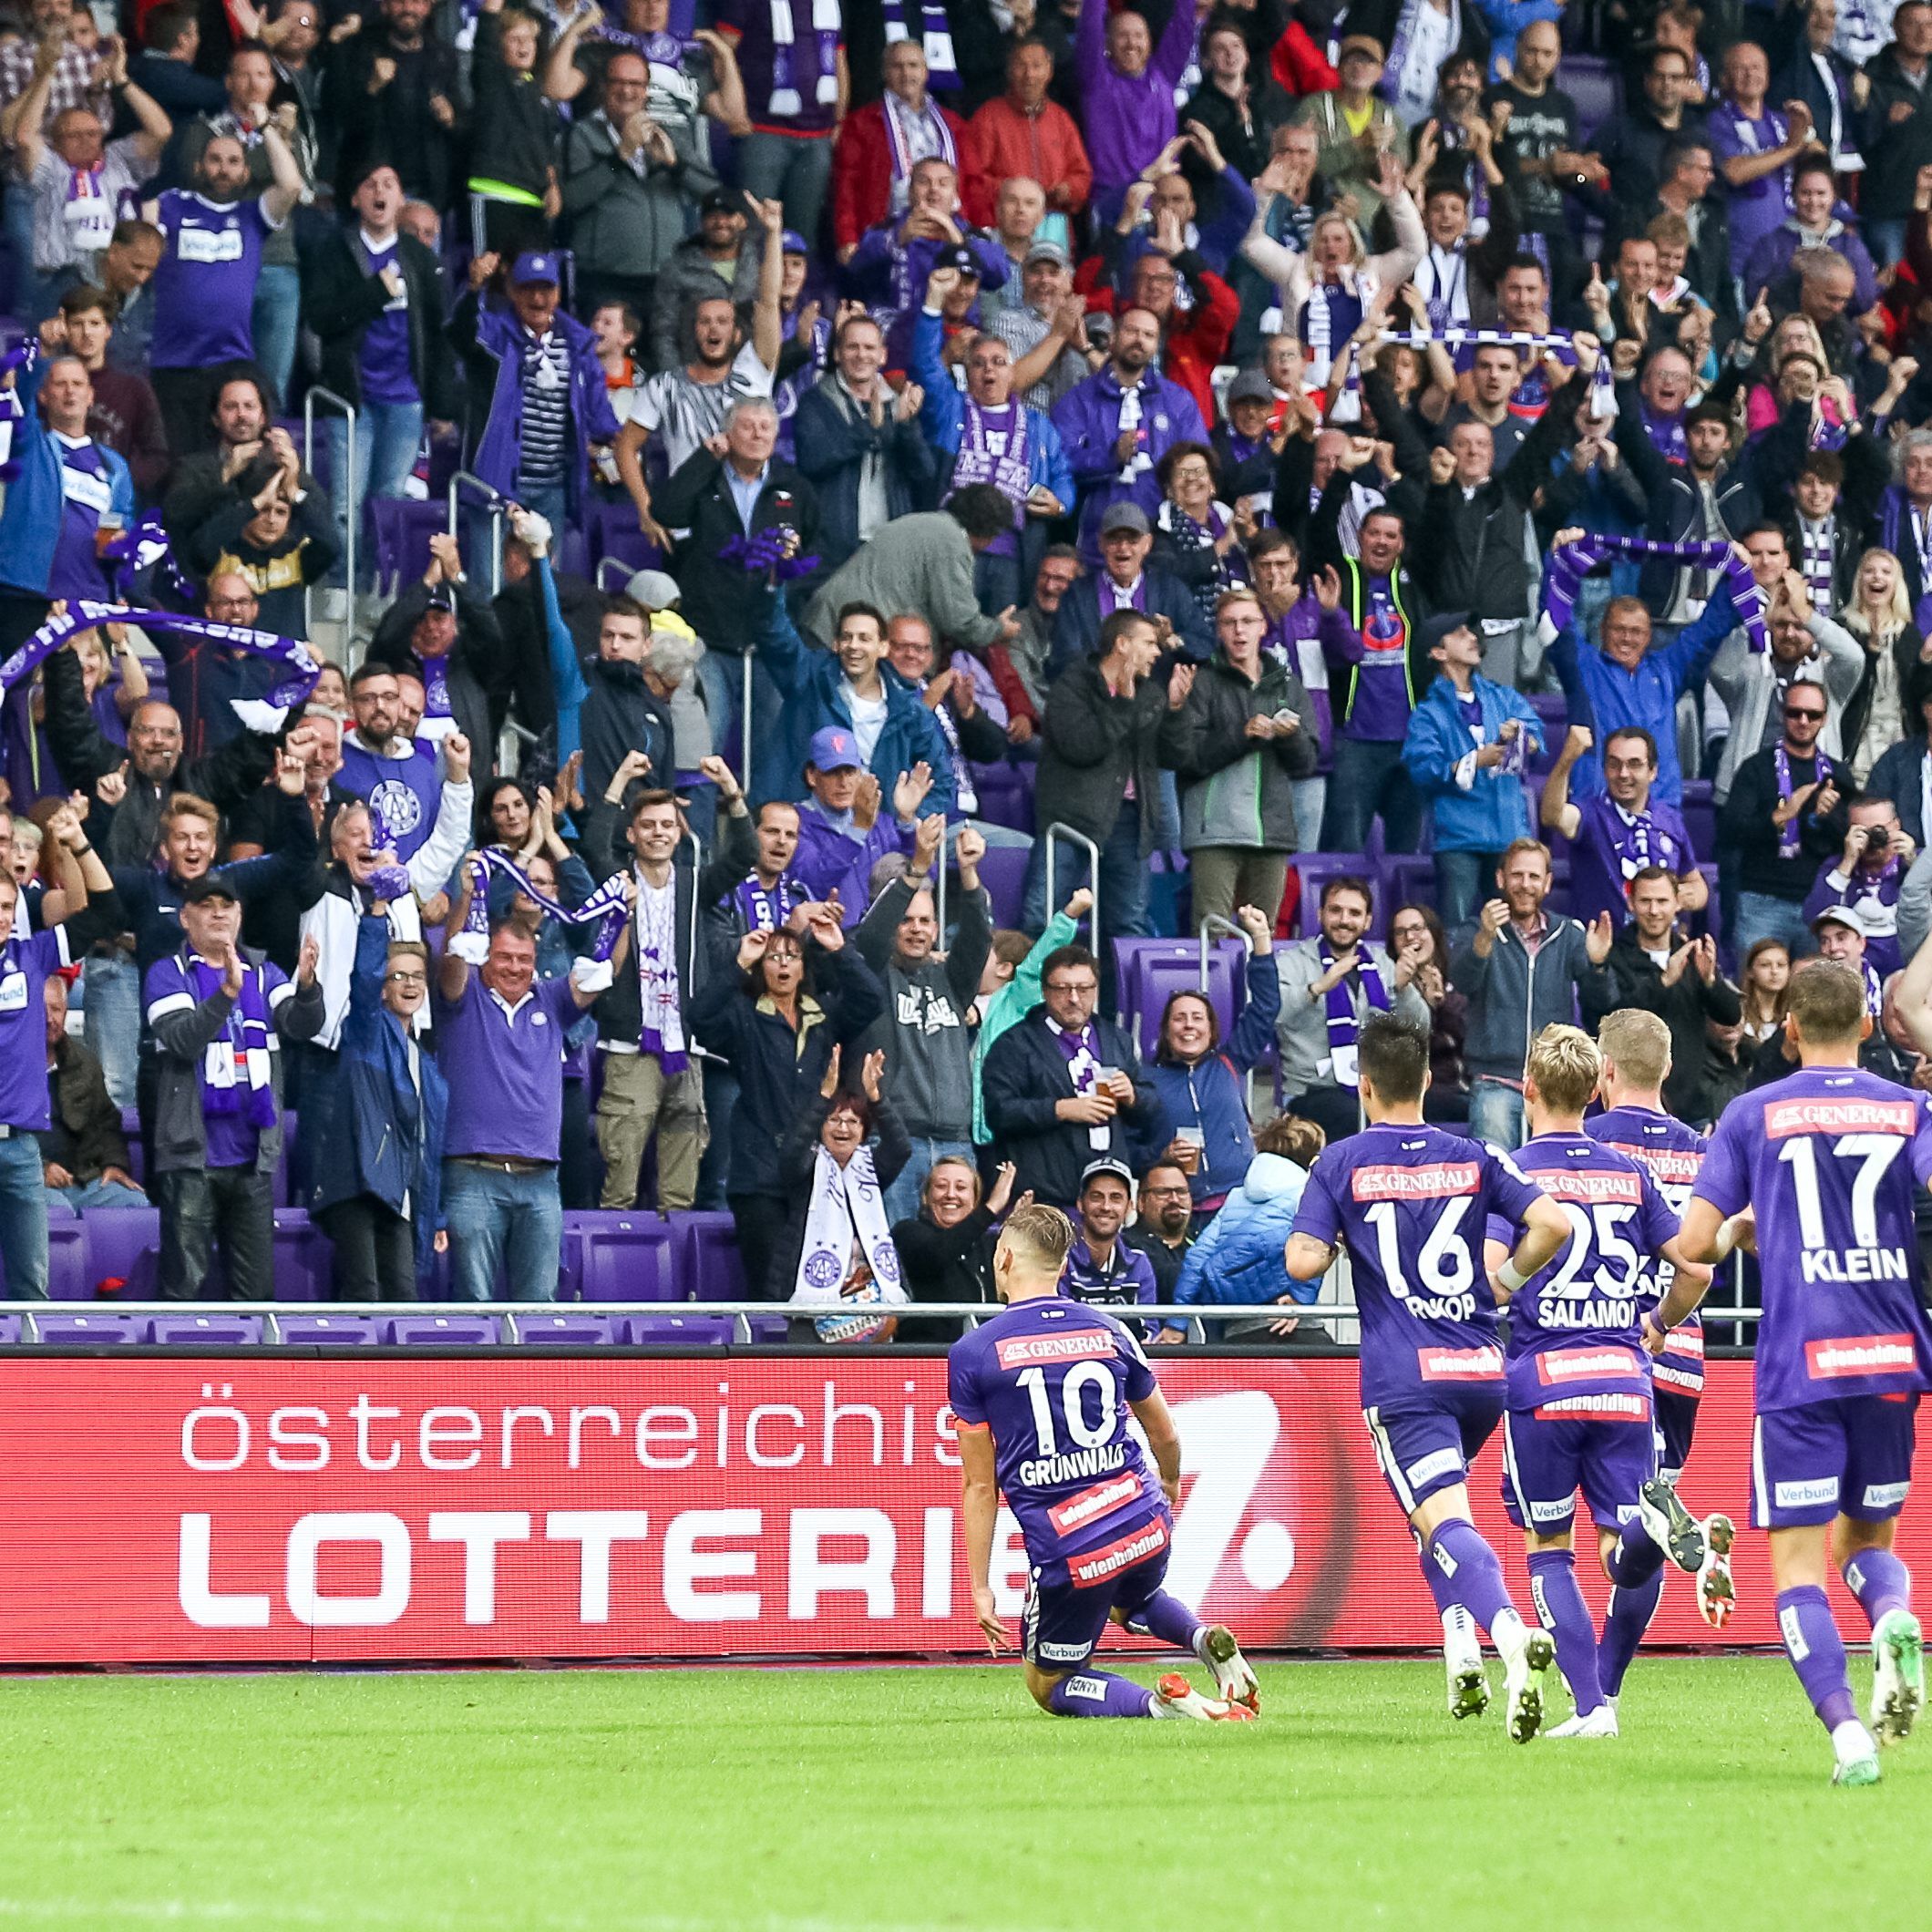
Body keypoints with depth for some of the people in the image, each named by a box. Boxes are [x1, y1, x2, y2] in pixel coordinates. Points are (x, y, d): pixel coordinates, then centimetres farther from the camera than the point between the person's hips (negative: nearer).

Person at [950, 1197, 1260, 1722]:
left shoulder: (971, 1354, -3)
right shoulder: (1108, 1331, 7)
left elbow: (980, 1485, -2)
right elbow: (1165, 1436, 18)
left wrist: (980, 1587, 4)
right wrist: (1170, 1490, 40)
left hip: (1067, 1554, -4)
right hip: (1145, 1525, 4)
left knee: (1048, 1684, 18)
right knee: (1133, 1602, 38)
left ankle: (1158, 1702, -12)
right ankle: (1206, 1639, 6)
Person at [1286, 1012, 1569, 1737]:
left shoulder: (1341, 1163, 1)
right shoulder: (1472, 1159, 9)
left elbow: (1303, 1262, -10)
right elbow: (1552, 1223, -3)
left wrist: (1335, 1242, 13)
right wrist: (1505, 1281, 13)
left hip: (1403, 1378, -4)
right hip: (1483, 1371, 4)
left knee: (1444, 1520, -15)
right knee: (1438, 1509, 27)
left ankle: (1510, 1631, -42)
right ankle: (1463, 1658, 14)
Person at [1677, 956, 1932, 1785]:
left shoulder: (1753, 1114, 5)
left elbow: (1694, 1241, 2)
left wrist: (1665, 1320, 19)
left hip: (1798, 1368, -2)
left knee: (1798, 1566, 0)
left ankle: (1846, 1730, -20)